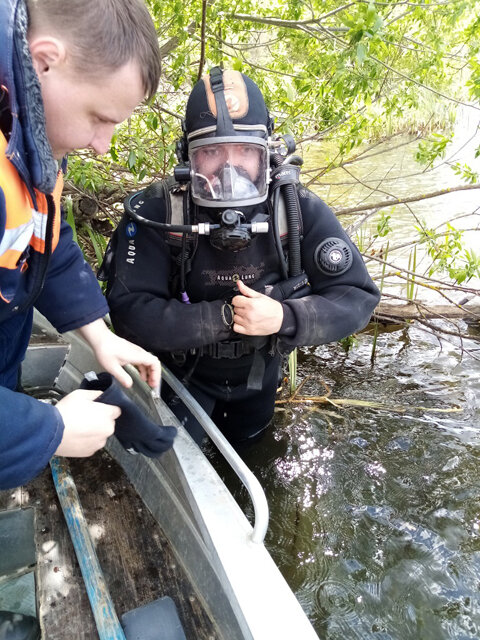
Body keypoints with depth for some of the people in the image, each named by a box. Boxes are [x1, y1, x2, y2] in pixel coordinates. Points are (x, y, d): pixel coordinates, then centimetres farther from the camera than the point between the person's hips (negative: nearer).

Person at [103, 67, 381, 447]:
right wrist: (224, 316, -39)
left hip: (259, 372, 3)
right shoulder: (155, 215, -27)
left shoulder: (301, 212, -23)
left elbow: (358, 297, -22)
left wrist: (284, 318, -39)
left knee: (247, 442, 31)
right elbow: (129, 310, -31)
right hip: (183, 372, -2)